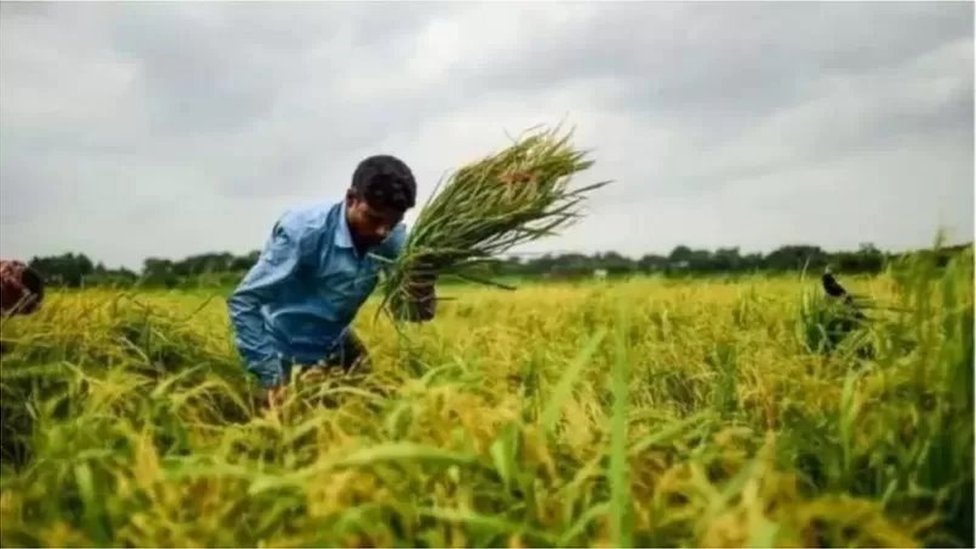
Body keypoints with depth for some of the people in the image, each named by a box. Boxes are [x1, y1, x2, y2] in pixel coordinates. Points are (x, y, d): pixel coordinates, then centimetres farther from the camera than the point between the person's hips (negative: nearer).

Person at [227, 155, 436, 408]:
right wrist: (271, 376, -27)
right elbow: (243, 302, -24)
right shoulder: (304, 230, -28)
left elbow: (418, 313, -10)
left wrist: (422, 278, -33)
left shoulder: (393, 239, -15)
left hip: (335, 346, 5)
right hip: (285, 356, -5)